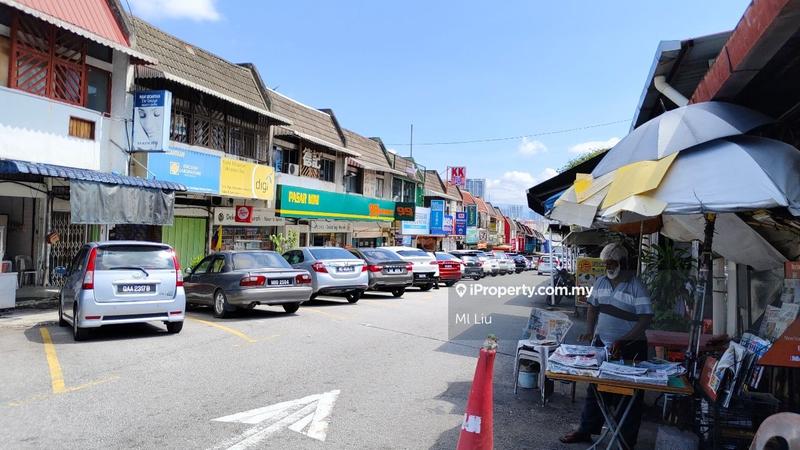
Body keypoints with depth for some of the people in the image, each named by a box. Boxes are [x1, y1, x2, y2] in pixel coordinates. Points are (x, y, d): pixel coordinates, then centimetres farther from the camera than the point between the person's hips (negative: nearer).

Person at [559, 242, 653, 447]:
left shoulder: (636, 286, -15)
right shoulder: (601, 282, 4)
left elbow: (646, 319, -17)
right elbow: (593, 307, 15)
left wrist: (622, 341, -23)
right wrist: (590, 331, 1)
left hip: (629, 348, -6)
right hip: (602, 344, 6)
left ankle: (628, 440, 19)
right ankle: (586, 430, 28)